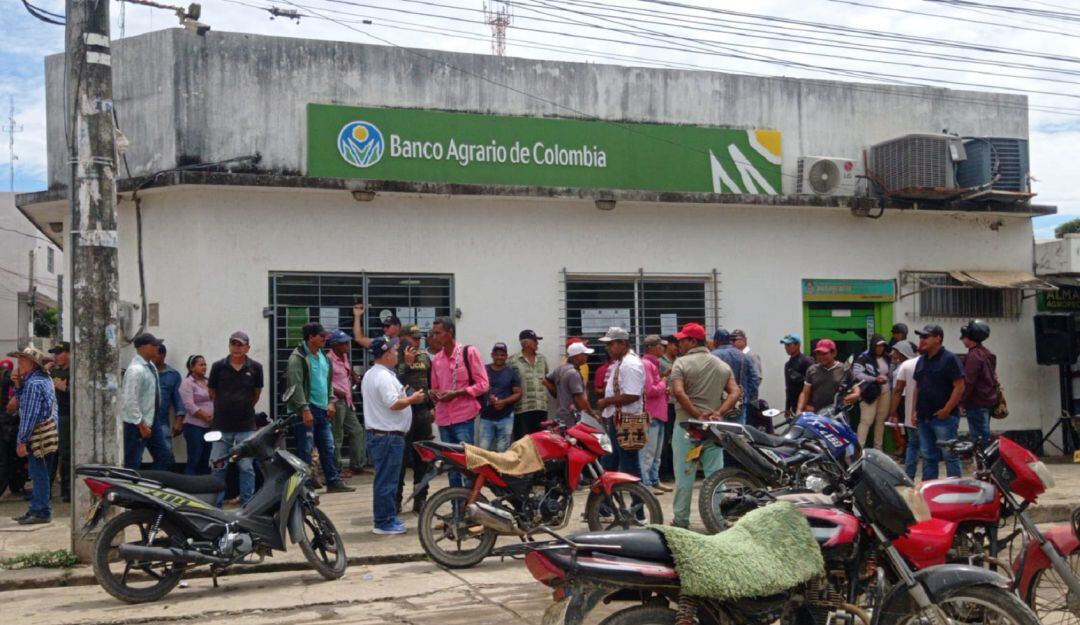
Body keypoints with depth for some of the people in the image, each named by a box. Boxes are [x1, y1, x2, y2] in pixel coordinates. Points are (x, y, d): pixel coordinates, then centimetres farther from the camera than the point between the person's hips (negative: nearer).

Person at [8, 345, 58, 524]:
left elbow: (30, 414, -19)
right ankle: (36, 510, 21)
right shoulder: (45, 378, 15)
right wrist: (19, 385, 7)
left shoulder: (33, 383, -15)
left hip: (38, 435, -10)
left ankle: (42, 512, -1)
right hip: (48, 434, 10)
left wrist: (22, 441, -17)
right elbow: (21, 402, 20)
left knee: (39, 476, -5)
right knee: (39, 476, 15)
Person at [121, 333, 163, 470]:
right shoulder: (136, 369, -20)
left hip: (149, 422, 9)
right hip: (136, 424, -9)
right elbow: (130, 401, -23)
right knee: (132, 463, -3)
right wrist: (141, 424, -20)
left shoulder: (151, 367, 8)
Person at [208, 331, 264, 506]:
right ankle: (215, 504, 16)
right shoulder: (218, 366, -1)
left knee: (246, 467, 2)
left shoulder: (255, 368, -1)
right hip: (222, 426, 1)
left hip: (246, 427, 0)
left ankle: (247, 503, 11)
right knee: (217, 467, 6)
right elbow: (212, 392, 11)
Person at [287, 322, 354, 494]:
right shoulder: (298, 357, -11)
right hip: (306, 410, -8)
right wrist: (305, 409, -21)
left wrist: (331, 402, 10)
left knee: (328, 448, 11)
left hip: (322, 409, 8)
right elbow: (296, 385, -17)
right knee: (305, 450, -5)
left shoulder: (324, 356, 15)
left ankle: (334, 482, 17)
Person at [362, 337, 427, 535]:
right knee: (387, 481, -5)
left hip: (376, 433, 11)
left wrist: (405, 397, 22)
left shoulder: (370, 375, 16)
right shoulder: (384, 376, -18)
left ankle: (387, 518, 23)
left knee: (385, 479, 16)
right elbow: (393, 403, -25)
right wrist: (412, 399, -10)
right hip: (389, 435, -11)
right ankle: (384, 523, -2)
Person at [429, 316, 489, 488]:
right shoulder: (437, 359, 14)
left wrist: (456, 393, -15)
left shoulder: (469, 352, -2)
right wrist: (434, 394, 1)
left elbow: (482, 385, -5)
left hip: (464, 418, -5)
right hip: (444, 419, 6)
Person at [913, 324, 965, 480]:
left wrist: (947, 409, -18)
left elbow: (959, 387, -14)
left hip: (943, 418, -8)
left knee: (950, 455, -4)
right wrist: (916, 410, 13)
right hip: (924, 418, 8)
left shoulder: (949, 359, -9)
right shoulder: (922, 360, 15)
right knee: (928, 457, 12)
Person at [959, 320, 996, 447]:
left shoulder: (973, 355, -16)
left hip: (977, 404, -10)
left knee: (979, 438, -8)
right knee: (985, 437, 14)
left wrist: (961, 402, -15)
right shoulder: (987, 353, 15)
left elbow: (968, 382, -20)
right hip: (989, 401, 10)